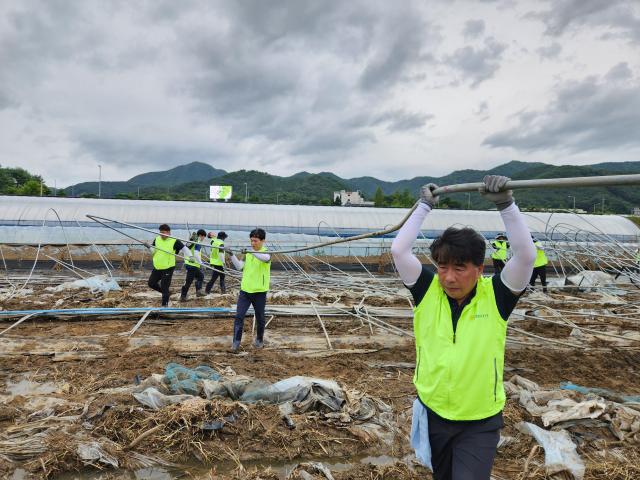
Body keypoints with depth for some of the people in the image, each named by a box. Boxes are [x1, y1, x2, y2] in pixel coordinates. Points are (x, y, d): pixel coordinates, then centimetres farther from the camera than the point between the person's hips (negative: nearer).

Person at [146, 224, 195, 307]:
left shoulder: (174, 241, -11)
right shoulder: (157, 239, 4)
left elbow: (184, 248, -12)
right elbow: (153, 250, 10)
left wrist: (190, 256, -26)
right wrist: (148, 246, -10)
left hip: (168, 268, -6)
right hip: (157, 267, 6)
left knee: (164, 287, -3)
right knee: (151, 283, 12)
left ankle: (165, 304, 12)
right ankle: (164, 291, 36)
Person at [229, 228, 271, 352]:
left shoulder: (266, 253, -7)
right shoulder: (248, 253, 8)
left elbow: (265, 258, -32)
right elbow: (239, 266, -2)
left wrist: (251, 252, -46)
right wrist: (232, 255, -16)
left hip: (259, 292, -3)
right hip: (245, 290, 4)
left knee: (260, 318, 11)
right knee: (239, 316, -3)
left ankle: (259, 340, 30)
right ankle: (236, 342, 3)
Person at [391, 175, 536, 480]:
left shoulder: (495, 296, -14)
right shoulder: (427, 290, -11)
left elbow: (526, 255, -27)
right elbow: (399, 250, -19)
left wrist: (506, 204, -32)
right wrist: (424, 206, -13)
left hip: (480, 423, -2)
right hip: (432, 414, 3)